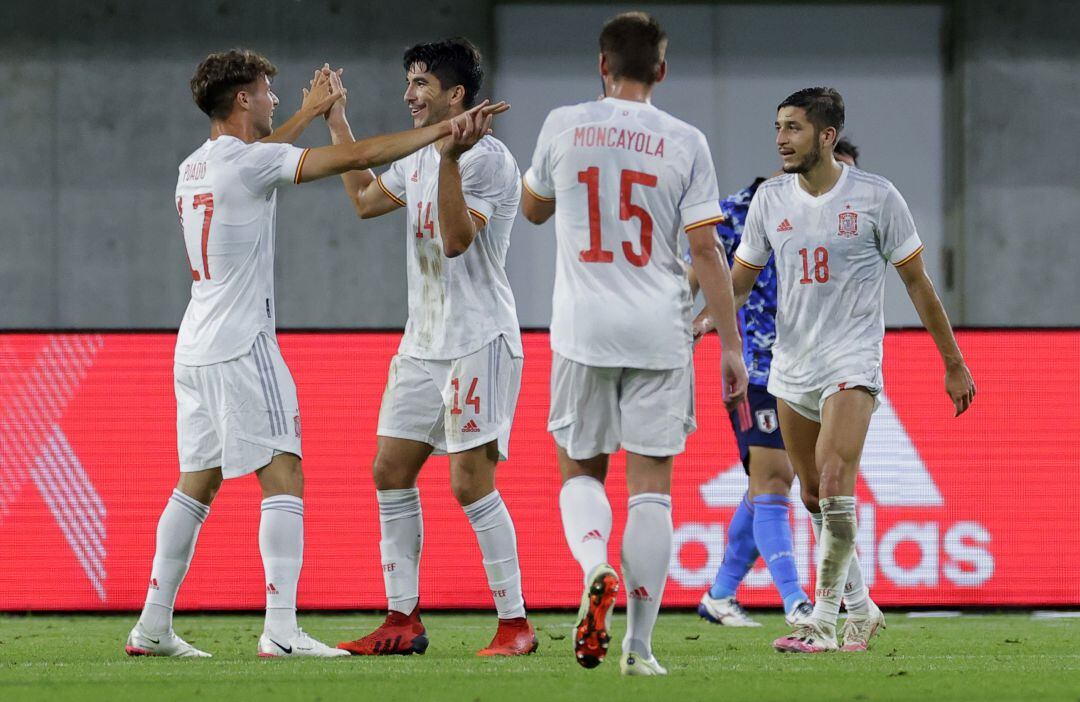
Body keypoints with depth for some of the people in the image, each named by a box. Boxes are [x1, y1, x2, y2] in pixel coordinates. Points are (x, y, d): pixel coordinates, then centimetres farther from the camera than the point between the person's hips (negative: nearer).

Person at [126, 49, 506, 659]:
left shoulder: (194, 167, 13)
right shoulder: (248, 162, -12)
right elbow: (354, 157, -18)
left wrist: (309, 113, 47)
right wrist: (443, 130, -15)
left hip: (195, 351, 9)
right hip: (241, 347, -9)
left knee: (197, 484, 13)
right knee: (283, 478, -8)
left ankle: (153, 626, 13)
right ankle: (281, 629, -17)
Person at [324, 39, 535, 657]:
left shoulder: (487, 158, -13)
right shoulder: (419, 158, 14)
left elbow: (457, 239, -23)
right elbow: (365, 199, 30)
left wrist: (450, 159, -31)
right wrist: (338, 124, 30)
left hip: (479, 343, -9)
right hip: (422, 345, 9)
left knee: (472, 481, -12)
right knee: (391, 471, 6)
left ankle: (516, 623, -6)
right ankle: (403, 621, 12)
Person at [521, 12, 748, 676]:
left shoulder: (564, 127, 1)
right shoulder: (684, 142, -2)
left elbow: (533, 208, 19)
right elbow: (706, 251, -3)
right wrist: (732, 345, 2)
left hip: (583, 329, 0)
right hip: (660, 334, 0)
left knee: (581, 471, 14)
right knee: (651, 485, 4)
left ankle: (595, 567, -18)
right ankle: (640, 646, 0)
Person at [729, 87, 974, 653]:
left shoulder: (876, 197, -6)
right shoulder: (771, 198, 5)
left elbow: (917, 283, 1)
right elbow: (740, 276, 12)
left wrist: (954, 364, 5)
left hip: (852, 364, -5)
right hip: (791, 367, 5)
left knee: (834, 486, -21)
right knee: (815, 500, 9)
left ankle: (822, 623, -16)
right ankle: (860, 608, 26)